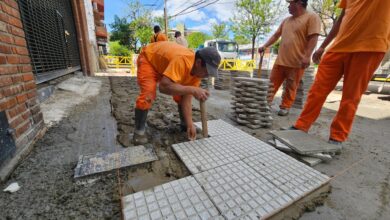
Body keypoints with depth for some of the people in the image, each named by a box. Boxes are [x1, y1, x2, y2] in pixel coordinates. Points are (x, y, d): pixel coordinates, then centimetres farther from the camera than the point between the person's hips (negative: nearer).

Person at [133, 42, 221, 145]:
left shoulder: (198, 70, -18)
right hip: (148, 59, -6)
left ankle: (184, 124, 18)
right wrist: (193, 90, -53)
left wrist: (190, 124, -22)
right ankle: (139, 132, -6)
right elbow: (164, 86, -52)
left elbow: (187, 98, -18)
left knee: (182, 91, 0)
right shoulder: (182, 60, -41)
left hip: (164, 62, 6)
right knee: (148, 95, -24)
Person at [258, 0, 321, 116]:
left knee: (291, 87, 2)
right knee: (273, 83, 6)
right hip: (281, 60, 6)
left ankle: (285, 107, 11)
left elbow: (313, 38, -10)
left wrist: (306, 56, -20)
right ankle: (267, 102, 16)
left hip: (297, 62, -5)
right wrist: (265, 46, 6)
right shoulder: (286, 20, 19)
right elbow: (276, 35, 20)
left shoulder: (312, 17, -1)